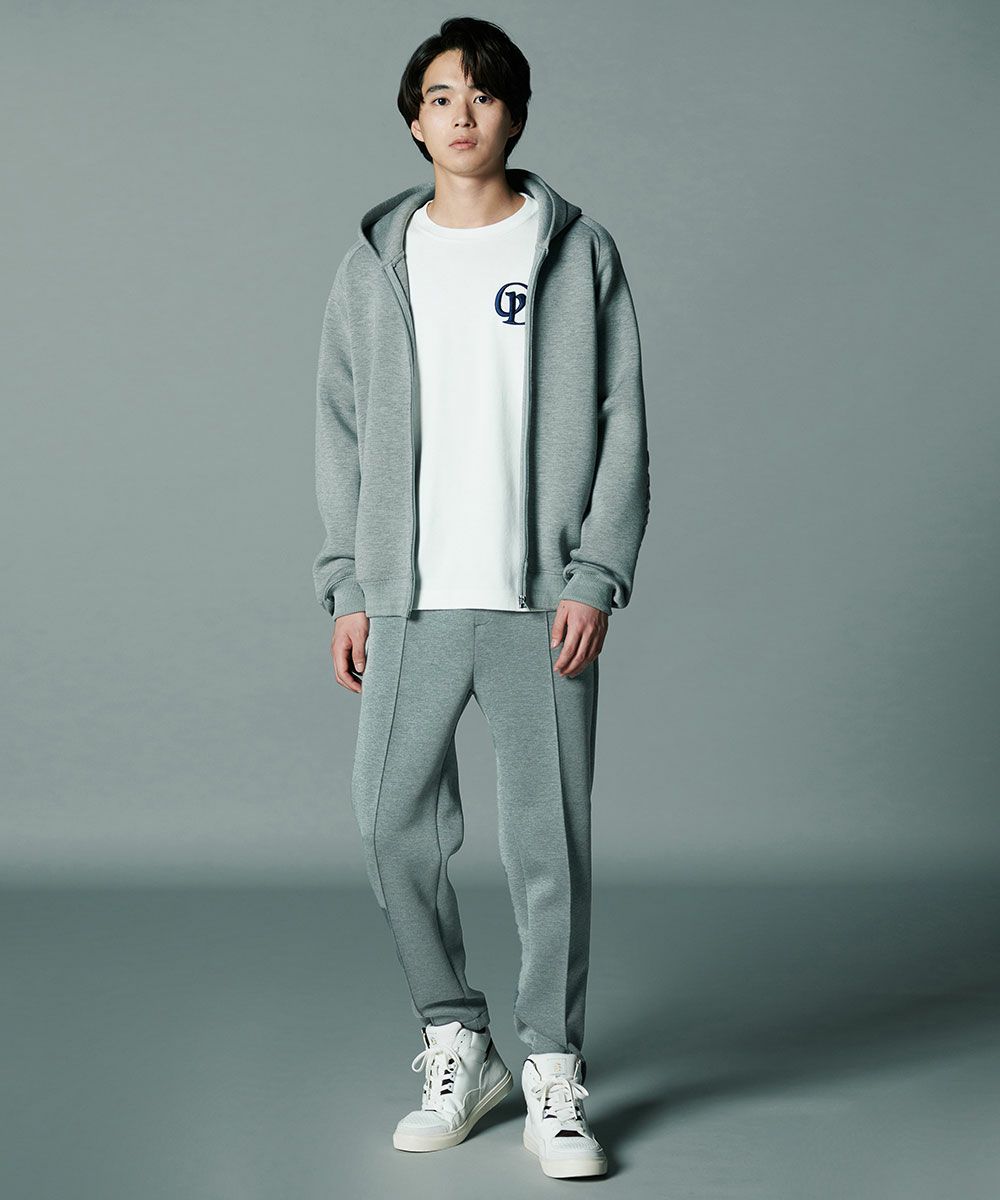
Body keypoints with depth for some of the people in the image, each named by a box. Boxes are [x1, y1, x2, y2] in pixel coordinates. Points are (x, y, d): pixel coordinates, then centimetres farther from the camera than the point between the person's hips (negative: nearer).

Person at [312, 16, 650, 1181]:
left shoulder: (579, 251, 4)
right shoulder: (375, 262, 10)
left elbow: (621, 424, 1)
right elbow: (342, 430, 11)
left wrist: (596, 576, -8)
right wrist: (347, 587, 5)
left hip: (542, 601, -2)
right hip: (411, 602, 2)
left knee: (550, 840, 0)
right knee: (393, 824, 2)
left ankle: (554, 1077, 14)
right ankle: (456, 1047, 21)